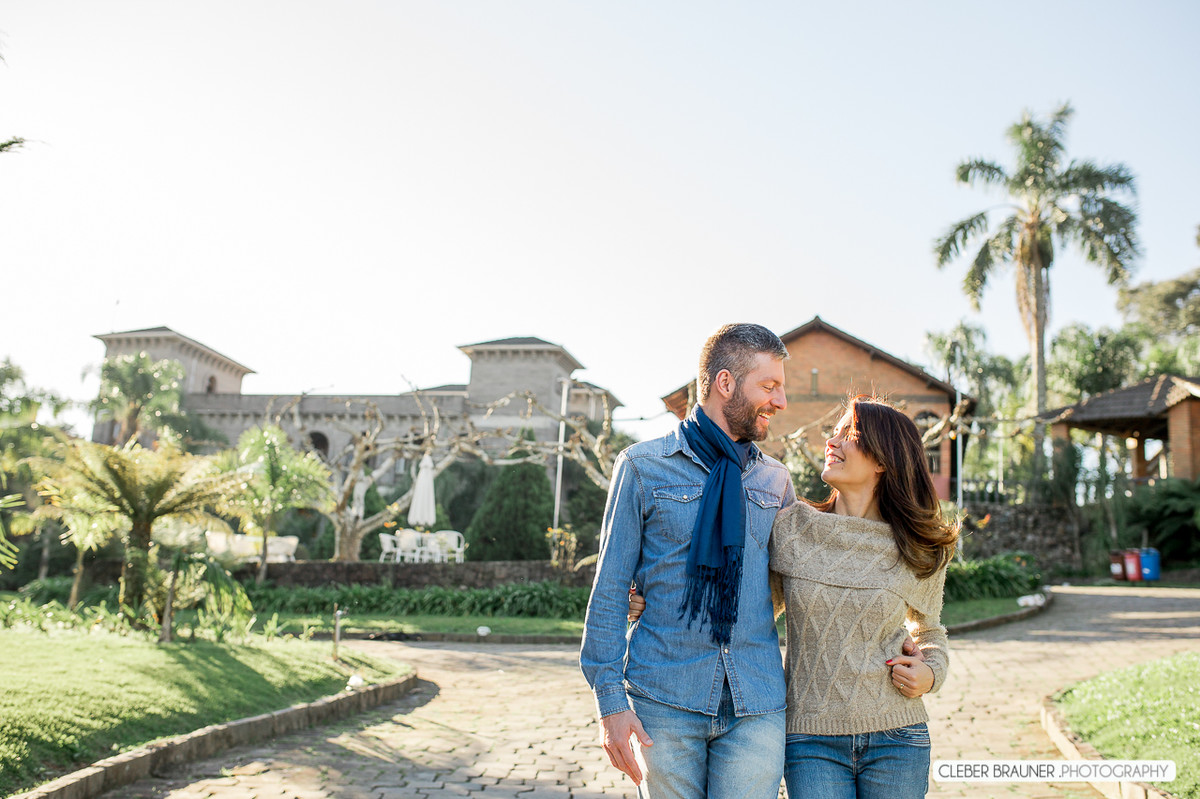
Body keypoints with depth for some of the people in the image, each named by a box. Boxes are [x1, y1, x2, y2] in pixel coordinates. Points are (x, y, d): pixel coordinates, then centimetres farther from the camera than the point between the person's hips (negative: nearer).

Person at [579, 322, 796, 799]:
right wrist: (609, 699, -6)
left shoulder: (774, 481, 12)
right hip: (664, 702, -2)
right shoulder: (643, 467, 1)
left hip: (757, 706, 3)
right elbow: (609, 590, 0)